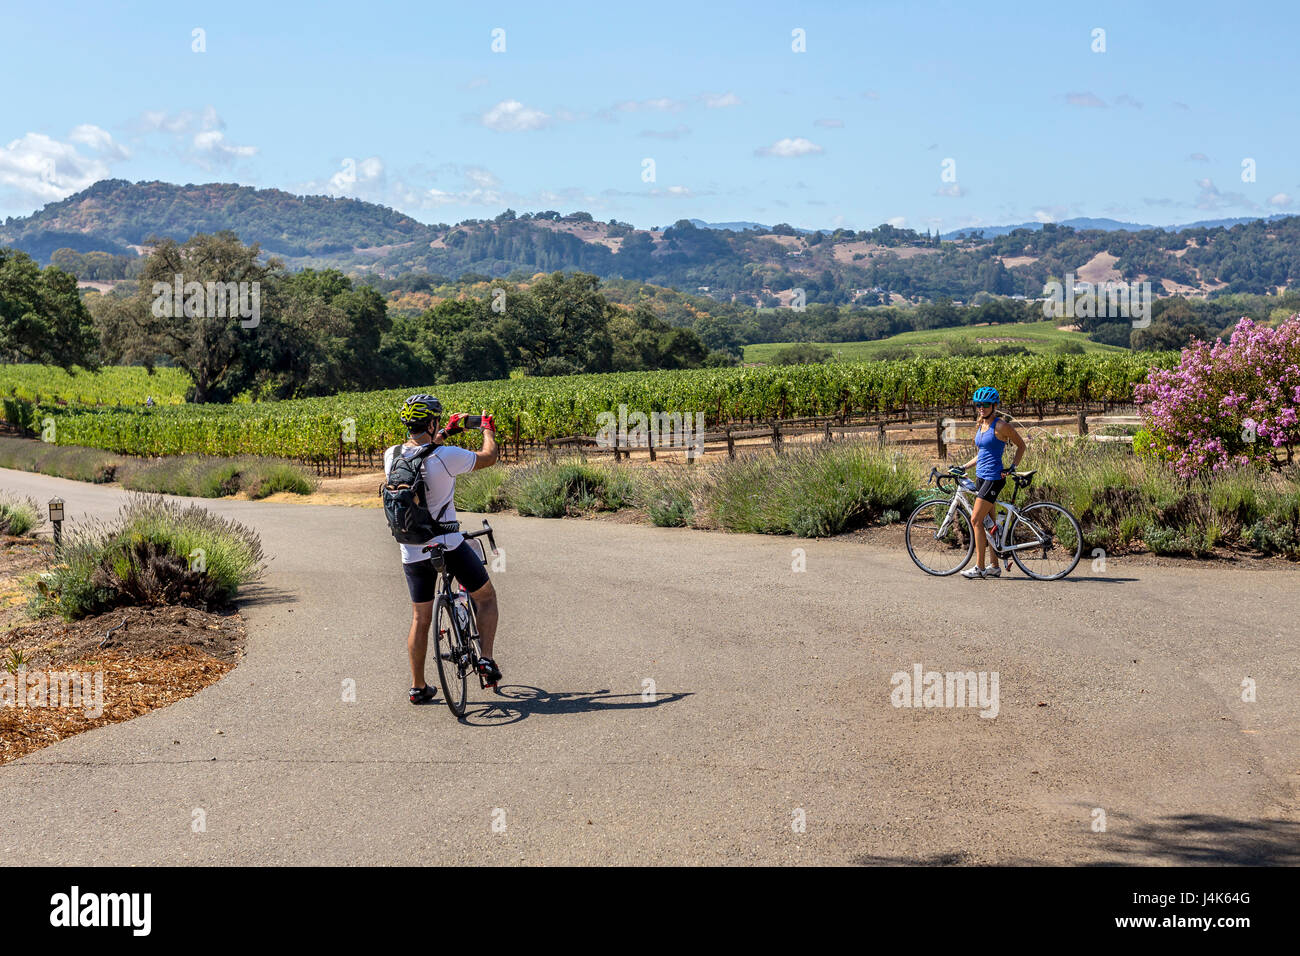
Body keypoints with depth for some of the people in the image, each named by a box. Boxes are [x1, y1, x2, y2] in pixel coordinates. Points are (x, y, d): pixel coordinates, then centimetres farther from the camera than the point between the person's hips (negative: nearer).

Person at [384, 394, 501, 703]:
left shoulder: (392, 456, -3)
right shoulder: (447, 456, -18)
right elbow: (489, 457, -2)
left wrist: (446, 433, 32)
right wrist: (487, 429, 17)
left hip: (412, 553, 4)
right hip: (449, 547, -4)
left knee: (420, 619, 17)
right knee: (486, 596, 18)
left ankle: (418, 687, 21)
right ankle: (486, 659, 6)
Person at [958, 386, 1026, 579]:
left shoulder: (1000, 426, -12)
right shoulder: (980, 426, 13)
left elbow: (1021, 445, -4)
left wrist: (1012, 467, -11)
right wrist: (964, 467, 15)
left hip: (993, 478, -8)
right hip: (981, 476, 9)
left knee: (976, 520, -12)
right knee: (989, 523, 10)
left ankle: (979, 567, -8)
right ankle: (995, 566, 16)